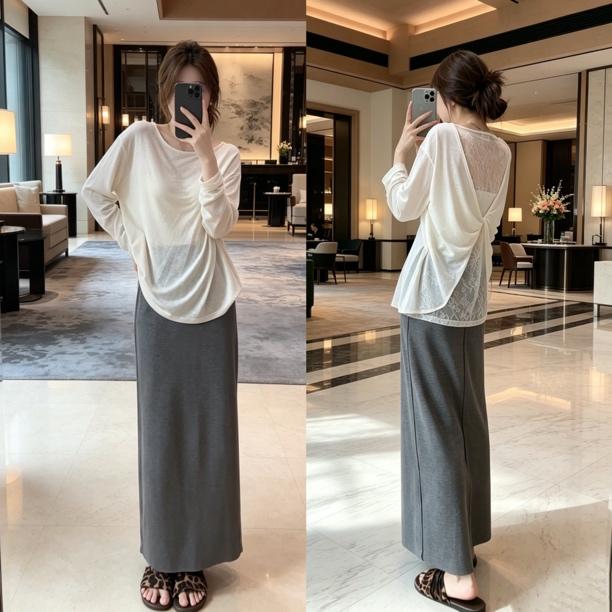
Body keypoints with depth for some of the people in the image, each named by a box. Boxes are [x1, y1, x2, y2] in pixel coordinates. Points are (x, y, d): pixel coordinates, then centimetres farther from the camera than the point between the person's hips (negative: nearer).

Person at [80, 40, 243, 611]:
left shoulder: (226, 154, 0)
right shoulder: (139, 138, 0)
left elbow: (219, 226, -12)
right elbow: (94, 192, 7)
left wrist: (205, 153, -17)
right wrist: (132, 242, -1)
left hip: (211, 304, 1)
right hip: (158, 302, 0)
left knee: (208, 428, 7)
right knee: (159, 428, 8)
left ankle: (195, 557, 24)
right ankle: (160, 556, 26)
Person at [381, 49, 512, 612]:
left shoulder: (442, 138, -10)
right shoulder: (501, 152, 10)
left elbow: (404, 208, -4)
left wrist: (401, 153, 9)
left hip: (432, 292, -7)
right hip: (473, 294, 7)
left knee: (436, 424, -4)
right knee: (469, 418, 14)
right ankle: (467, 537, 28)